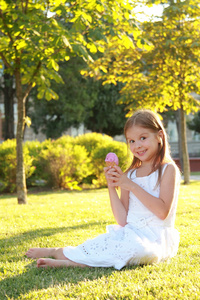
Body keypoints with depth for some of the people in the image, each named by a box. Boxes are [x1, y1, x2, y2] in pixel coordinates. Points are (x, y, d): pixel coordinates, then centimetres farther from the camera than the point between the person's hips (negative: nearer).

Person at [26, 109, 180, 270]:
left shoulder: (168, 169, -3)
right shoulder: (129, 175, 10)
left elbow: (163, 211, -17)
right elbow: (123, 220, 4)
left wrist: (131, 185, -17)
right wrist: (112, 187, -6)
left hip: (155, 239, -6)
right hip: (131, 234, 6)